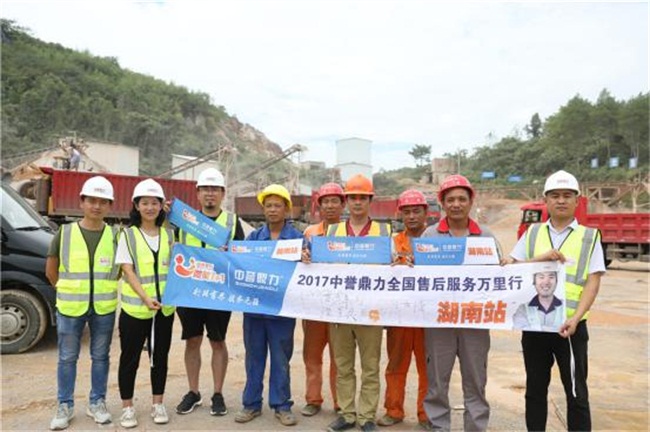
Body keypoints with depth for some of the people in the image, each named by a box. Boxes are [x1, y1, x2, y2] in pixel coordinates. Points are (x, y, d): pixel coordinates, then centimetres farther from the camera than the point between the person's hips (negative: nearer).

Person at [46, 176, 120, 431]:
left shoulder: (116, 236, -2)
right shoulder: (64, 233, -2)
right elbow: (51, 270, 7)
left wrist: (107, 290, 3)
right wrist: (66, 291, 6)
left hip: (104, 308, 0)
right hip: (70, 307, 0)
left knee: (100, 357, 11)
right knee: (67, 358, 10)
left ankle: (97, 403, 26)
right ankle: (65, 406, 25)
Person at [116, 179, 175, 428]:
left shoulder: (168, 235, 6)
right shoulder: (128, 235, -3)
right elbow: (128, 271, -10)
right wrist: (145, 298, -20)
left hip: (164, 307, 3)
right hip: (134, 307, -2)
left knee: (160, 357, 11)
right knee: (130, 358, 8)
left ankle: (157, 404, 26)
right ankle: (127, 407, 23)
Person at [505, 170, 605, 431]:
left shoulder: (590, 237, 3)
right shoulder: (532, 234, 7)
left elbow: (593, 282, -4)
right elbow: (509, 268, 1)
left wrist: (575, 318, -17)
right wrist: (540, 259, -15)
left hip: (570, 325, -2)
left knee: (576, 391, 8)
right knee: (535, 388, 13)